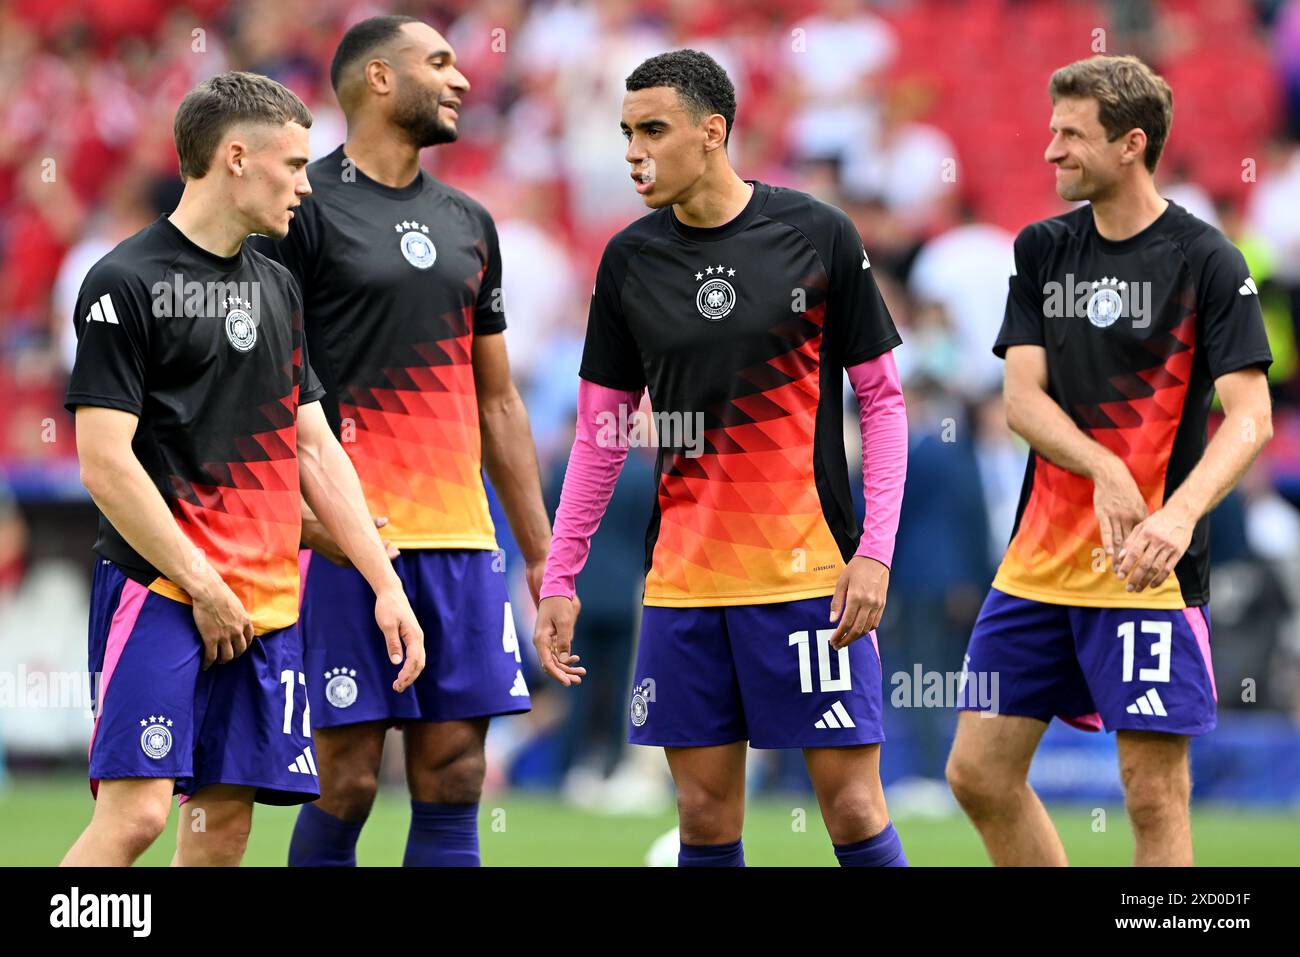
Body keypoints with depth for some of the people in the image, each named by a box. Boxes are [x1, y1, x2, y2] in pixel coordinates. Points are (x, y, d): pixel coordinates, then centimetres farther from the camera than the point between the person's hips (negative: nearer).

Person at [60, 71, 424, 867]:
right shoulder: (128, 283, -7)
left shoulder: (277, 287, 17)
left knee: (225, 823, 3)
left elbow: (316, 450, 20)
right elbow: (105, 463, -12)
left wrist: (386, 585, 12)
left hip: (266, 606, 7)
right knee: (134, 812, -17)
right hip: (161, 592, -7)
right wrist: (203, 587, -12)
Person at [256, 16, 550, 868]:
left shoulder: (468, 223, 18)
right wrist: (310, 508, -19)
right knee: (347, 783, -5)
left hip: (463, 540, 6)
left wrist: (542, 555, 18)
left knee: (453, 782, 4)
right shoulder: (307, 208, -3)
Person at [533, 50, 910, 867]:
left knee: (854, 806, -5)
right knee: (706, 814, 3)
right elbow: (602, 432, 12)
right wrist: (559, 579, 7)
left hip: (808, 569, -3)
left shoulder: (818, 234, -4)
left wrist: (876, 551, -10)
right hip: (682, 578, 3)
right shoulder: (631, 259, 6)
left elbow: (882, 397, 0)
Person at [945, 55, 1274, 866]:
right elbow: (1022, 397, 1)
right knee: (980, 774, 6)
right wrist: (1105, 470, -18)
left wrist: (1180, 515, -31)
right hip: (1042, 554, 6)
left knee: (1154, 792, -6)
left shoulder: (1205, 260, -7)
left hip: (1150, 565, -6)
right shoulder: (1043, 251, 9)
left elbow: (1250, 417, -14)